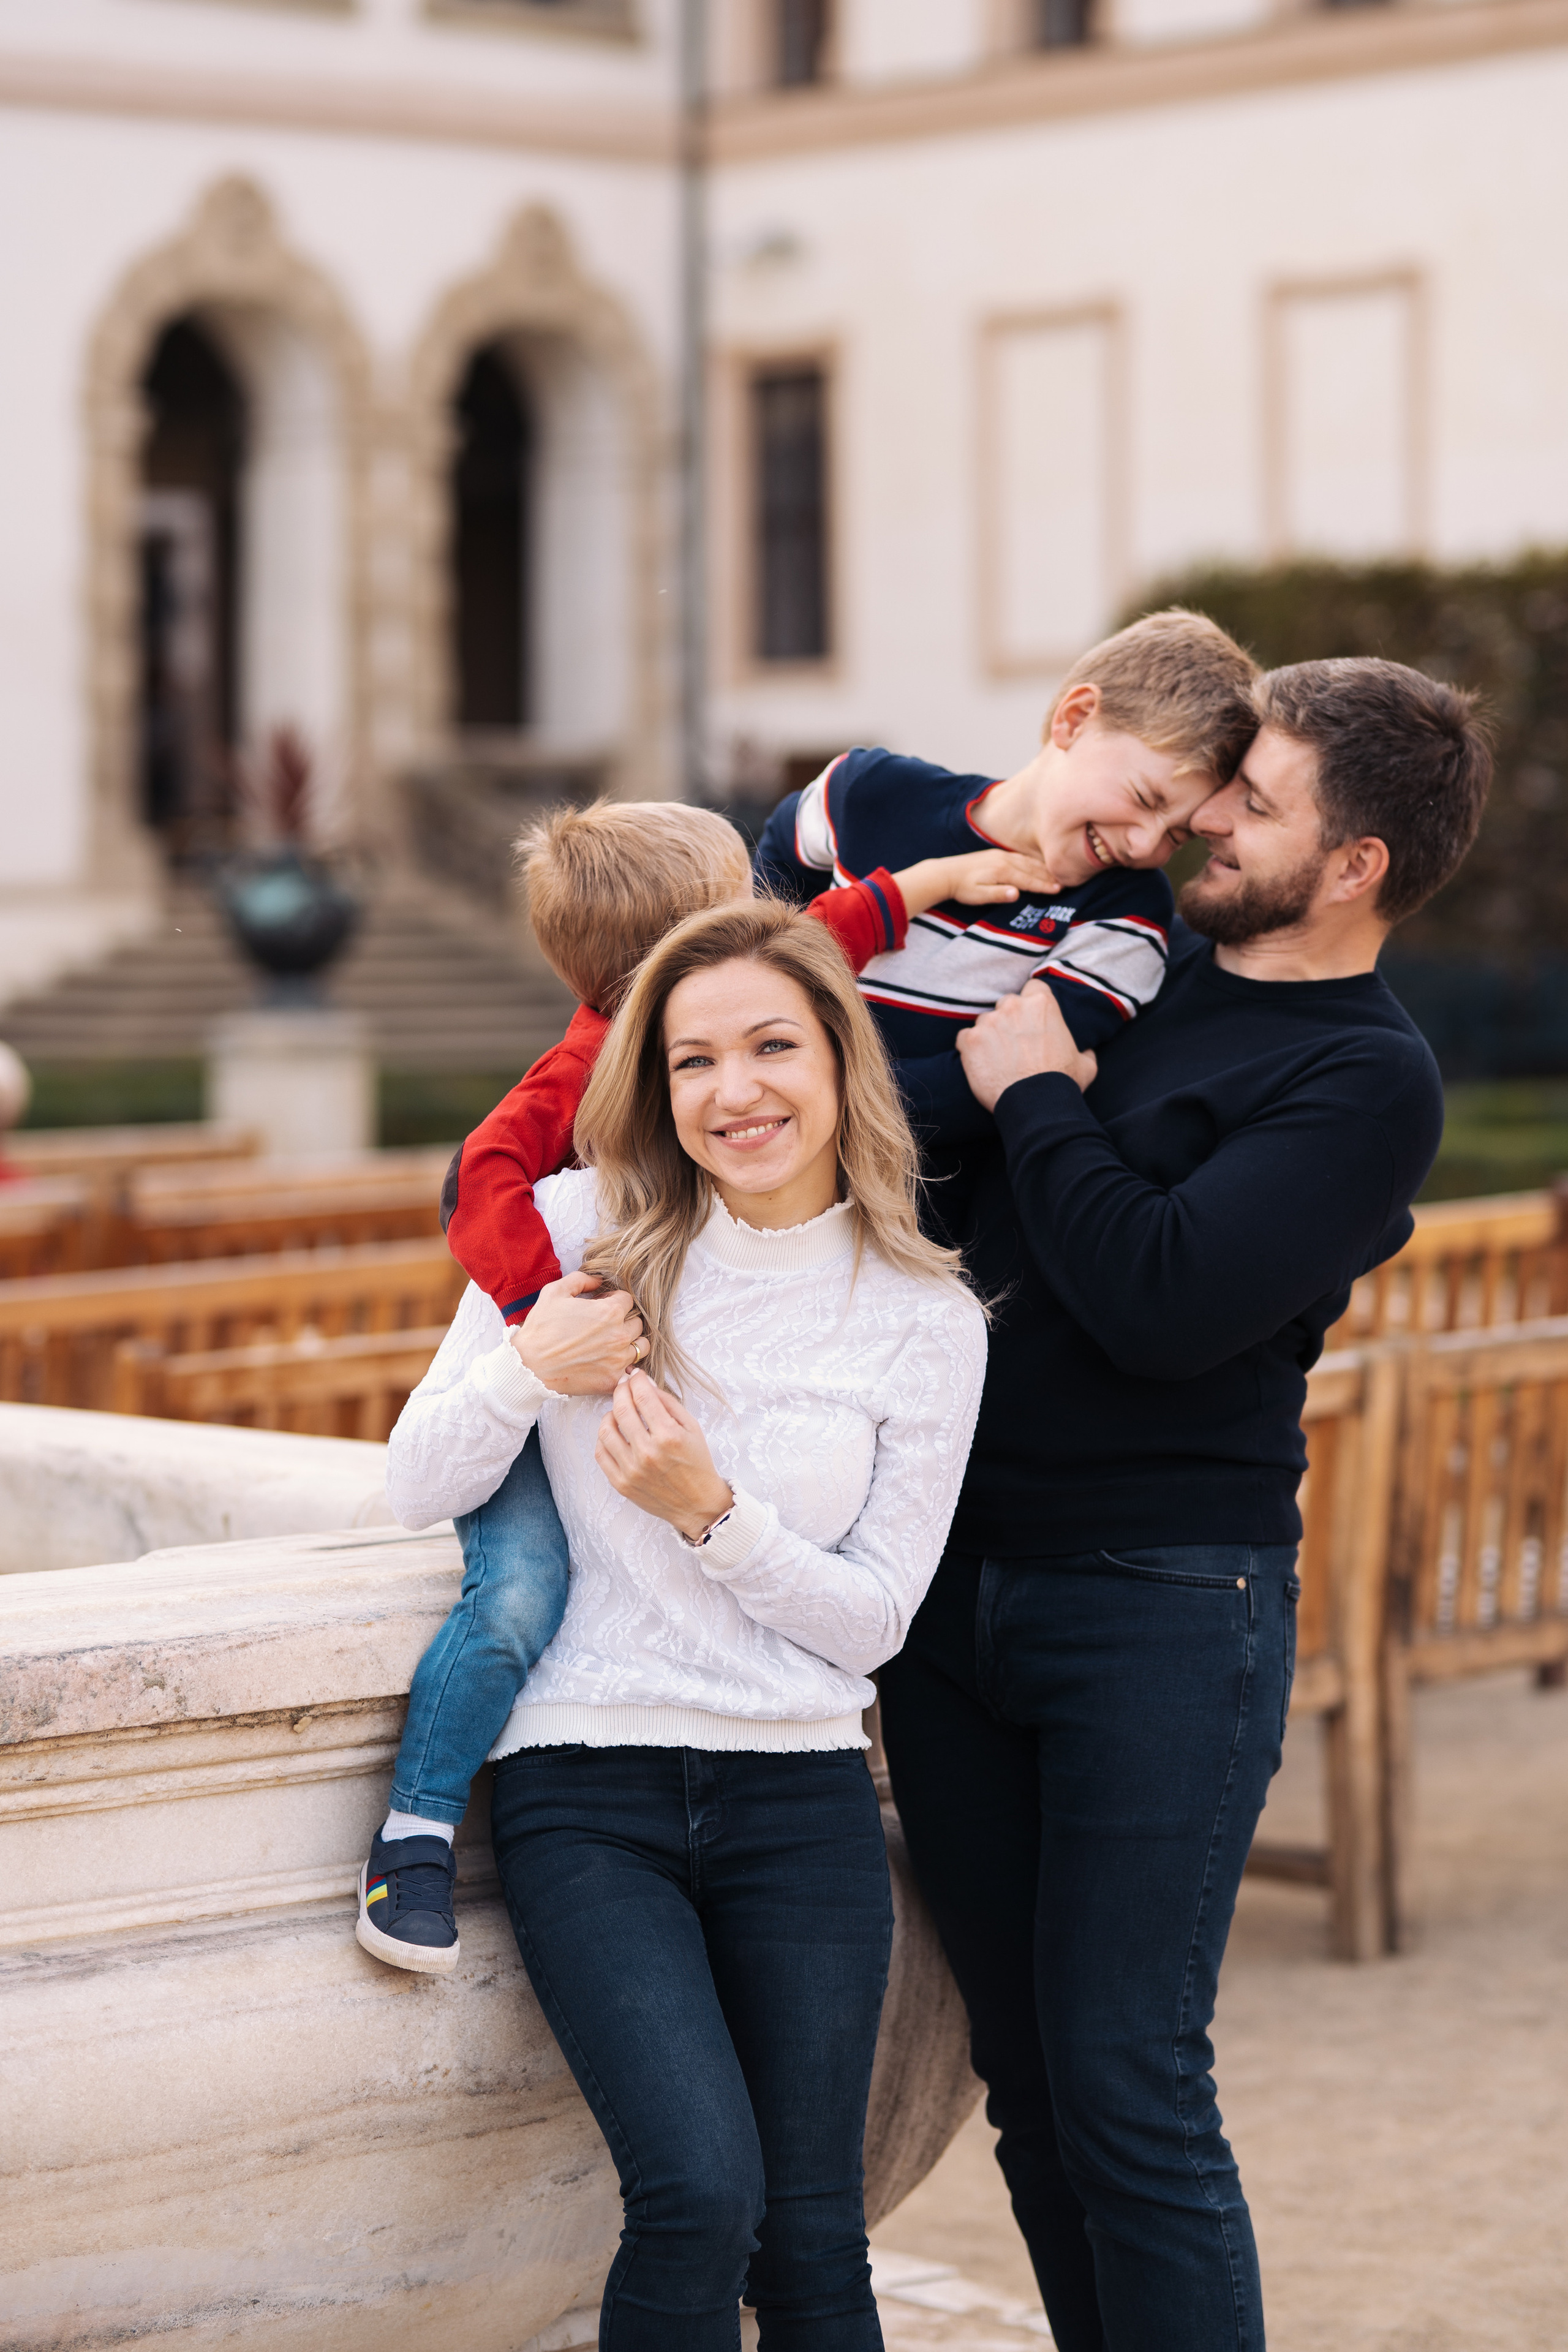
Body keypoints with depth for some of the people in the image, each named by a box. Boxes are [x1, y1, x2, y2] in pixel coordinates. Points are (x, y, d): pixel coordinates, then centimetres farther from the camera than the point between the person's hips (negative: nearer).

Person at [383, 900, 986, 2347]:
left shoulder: (925, 1319, 2)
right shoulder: (581, 1230, 1)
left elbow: (871, 1620, 2)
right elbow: (418, 1493, 4)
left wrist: (713, 1512, -14)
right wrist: (526, 1372, -15)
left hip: (800, 1794, 2)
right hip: (587, 1789, -1)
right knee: (701, 2195, -19)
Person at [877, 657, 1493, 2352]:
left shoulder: (1367, 1082, -10)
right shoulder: (1153, 966, 11)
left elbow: (1161, 1305, -22)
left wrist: (1036, 1096, -12)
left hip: (1163, 1608, -7)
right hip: (955, 1577, 7)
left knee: (1126, 2093, -8)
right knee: (1026, 2081, 10)